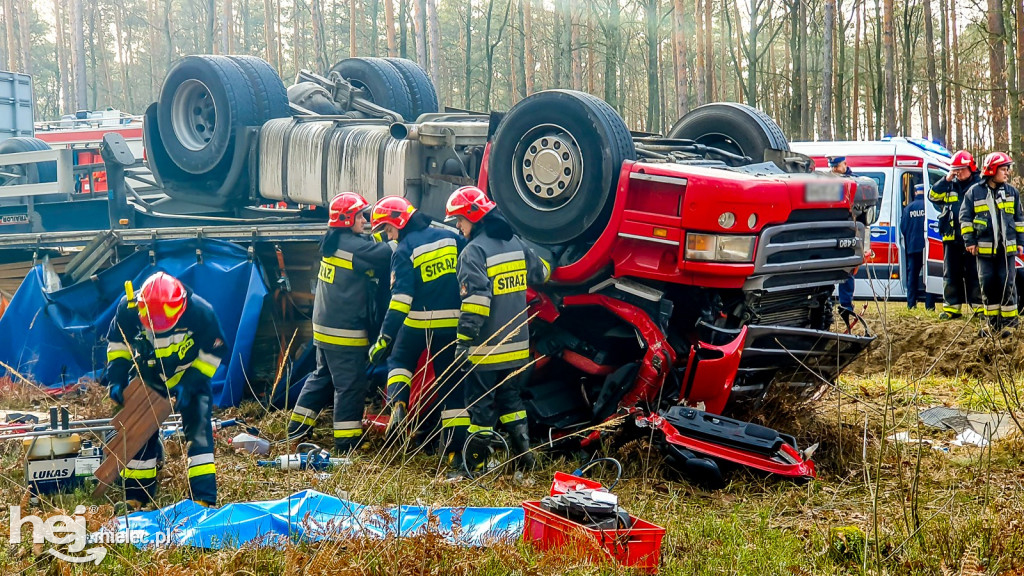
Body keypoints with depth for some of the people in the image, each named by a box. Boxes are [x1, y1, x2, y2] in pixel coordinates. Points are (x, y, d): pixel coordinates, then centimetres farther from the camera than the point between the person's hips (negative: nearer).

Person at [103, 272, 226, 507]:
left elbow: (213, 353, -15)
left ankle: (203, 500, -12)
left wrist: (189, 384, -24)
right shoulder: (128, 309, -27)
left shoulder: (201, 313, -32)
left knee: (198, 433, -14)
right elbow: (117, 344, -6)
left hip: (190, 378, -2)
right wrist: (116, 379, -16)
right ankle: (135, 498, 21)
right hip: (147, 379, 2)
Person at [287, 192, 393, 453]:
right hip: (345, 330, -9)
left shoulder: (332, 243, 10)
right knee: (350, 384, -2)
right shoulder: (353, 245, -17)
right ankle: (347, 441, 3)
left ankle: (298, 427, 26)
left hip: (324, 326, 9)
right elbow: (387, 256, -21)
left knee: (322, 376, 20)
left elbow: (370, 250, 11)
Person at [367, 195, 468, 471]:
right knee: (452, 386, 6)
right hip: (453, 322, 3)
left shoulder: (404, 250, -9)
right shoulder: (450, 237, 4)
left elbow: (400, 298, -17)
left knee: (399, 360, 26)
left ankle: (398, 404, 0)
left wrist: (385, 337, -17)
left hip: (418, 323, -3)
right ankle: (457, 451, 3)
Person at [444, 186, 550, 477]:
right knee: (510, 394, 20)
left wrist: (464, 341, -20)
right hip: (515, 343, 7)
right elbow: (541, 273, 22)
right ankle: (523, 450, 18)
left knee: (480, 402, 3)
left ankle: (475, 462, 10)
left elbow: (475, 301, -24)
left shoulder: (474, 251, -16)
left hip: (486, 346, -7)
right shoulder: (515, 243, 7)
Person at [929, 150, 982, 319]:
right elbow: (933, 196, 5)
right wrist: (946, 180, -4)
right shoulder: (950, 186, 13)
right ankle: (952, 308, 14)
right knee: (950, 275, 8)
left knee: (974, 275, -3)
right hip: (951, 237, 5)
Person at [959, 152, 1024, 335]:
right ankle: (992, 322, 13)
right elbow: (965, 217, 4)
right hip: (984, 247, -1)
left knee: (1007, 283, -2)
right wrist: (969, 241, 0)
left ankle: (1008, 321, 6)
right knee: (987, 284, 3)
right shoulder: (975, 192, 0)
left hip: (1007, 247, 1)